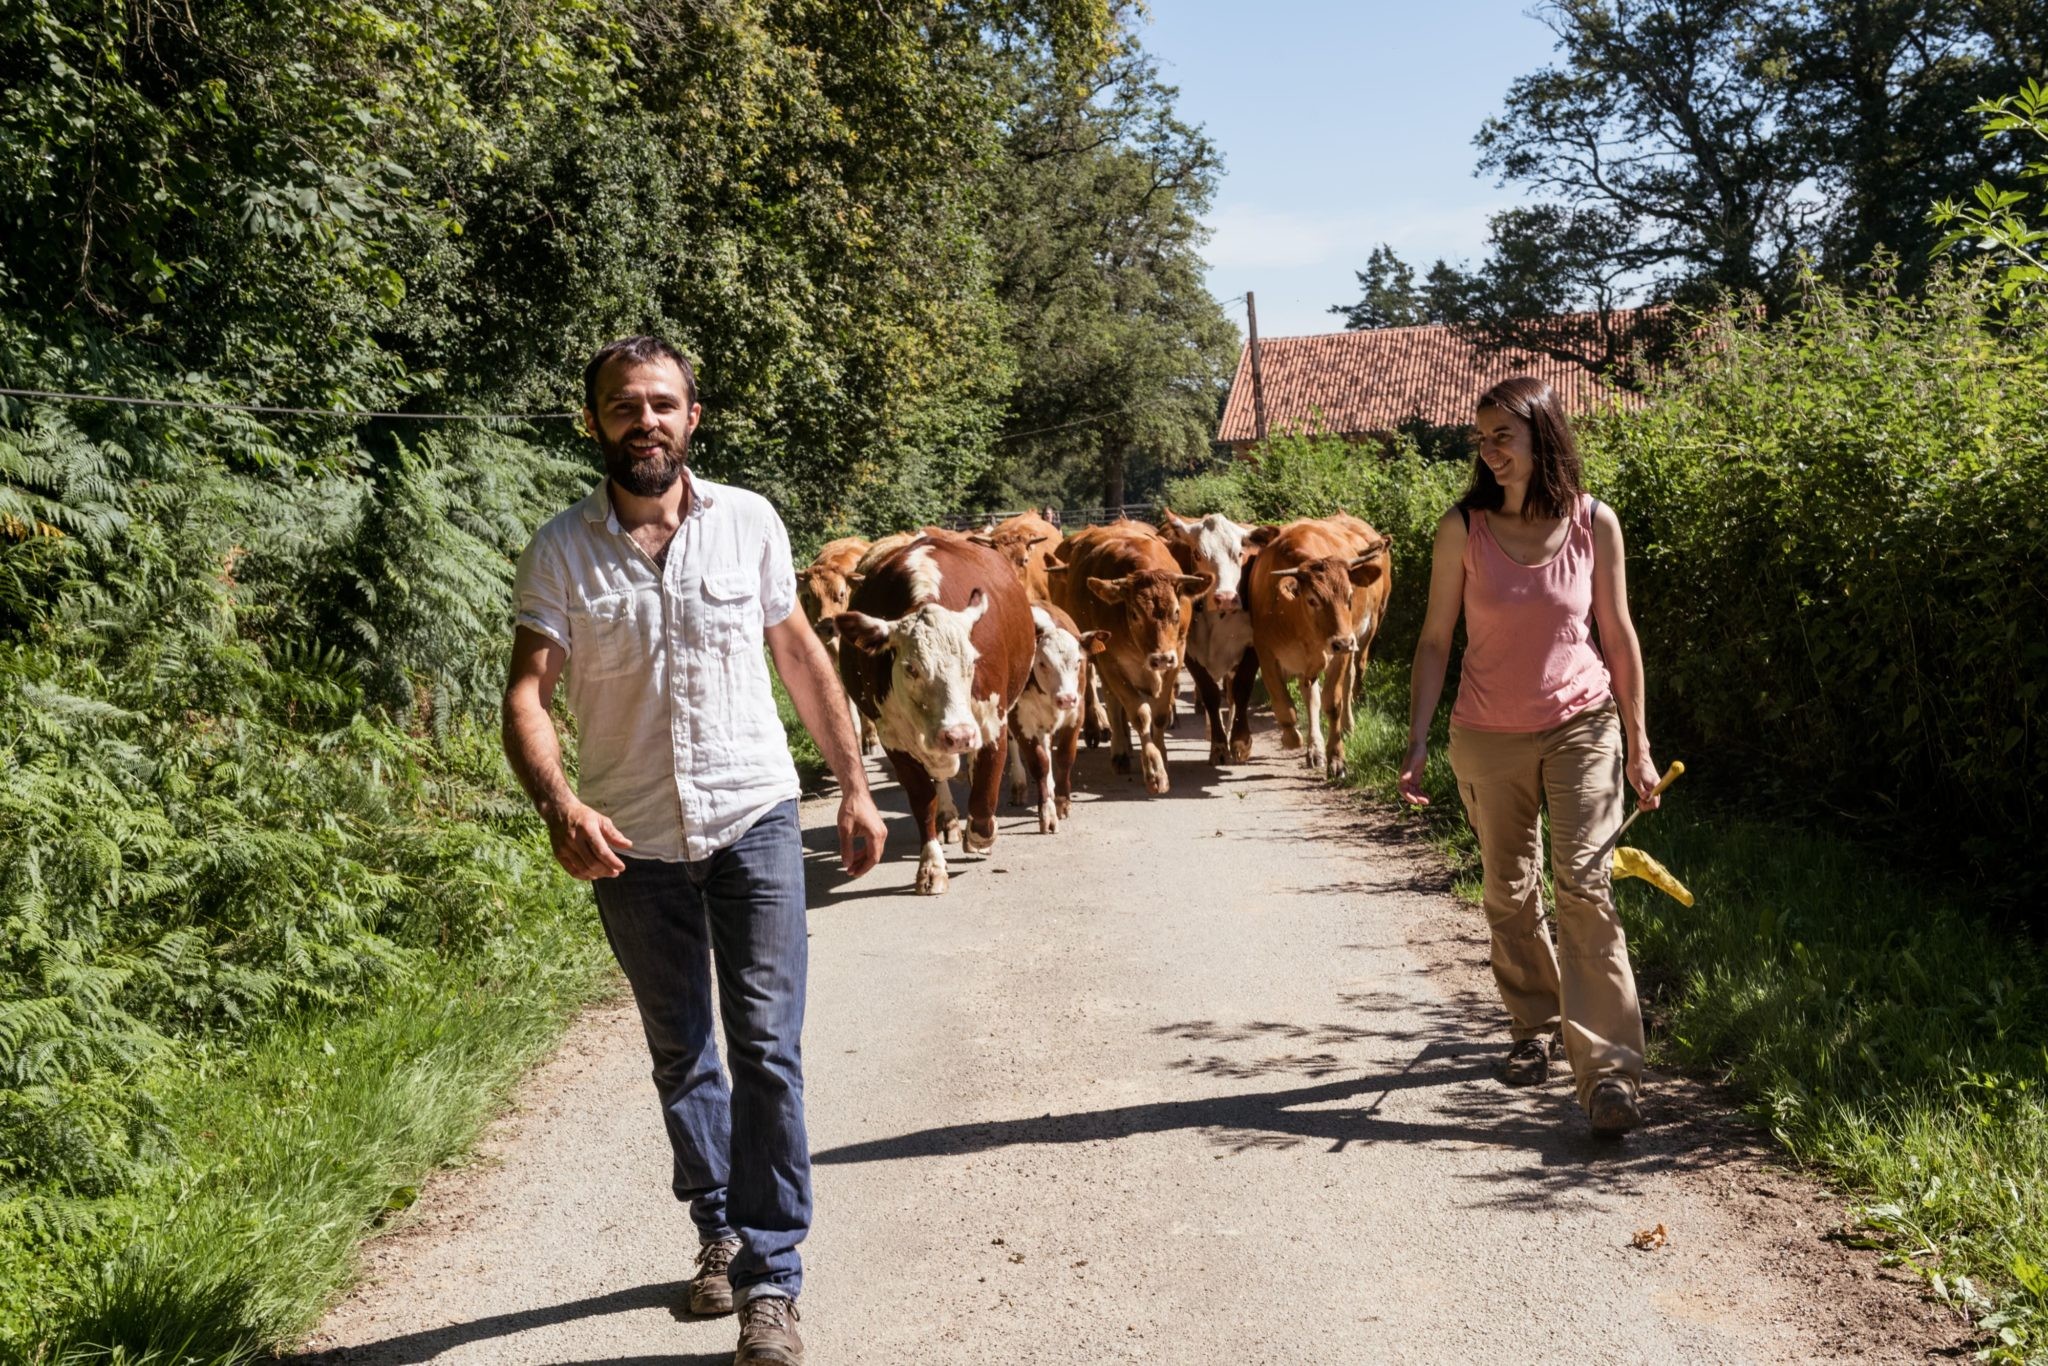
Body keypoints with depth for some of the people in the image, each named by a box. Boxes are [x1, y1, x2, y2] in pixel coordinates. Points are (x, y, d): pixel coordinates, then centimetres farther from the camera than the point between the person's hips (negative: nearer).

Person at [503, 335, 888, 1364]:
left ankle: (769, 1281, 3)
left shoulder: (749, 522, -3)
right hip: (631, 840, 1)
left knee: (767, 1046, -6)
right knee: (679, 1054, 15)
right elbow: (527, 689, -11)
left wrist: (854, 787, 7)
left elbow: (801, 655, 6)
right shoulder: (562, 550, -6)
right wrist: (556, 804, -30)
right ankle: (719, 1230, 36)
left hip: (754, 819, -1)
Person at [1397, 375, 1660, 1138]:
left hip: (1582, 727, -1)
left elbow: (1618, 635, 2)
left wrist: (1638, 744, 4)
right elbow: (1435, 640, -1)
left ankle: (1610, 1069, -8)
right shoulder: (1463, 530, -7)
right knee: (1508, 894, 12)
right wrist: (1417, 741, -6)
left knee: (1583, 885, -11)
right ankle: (1534, 1031, 32)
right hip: (1488, 738, 1)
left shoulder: (1594, 523, -6)